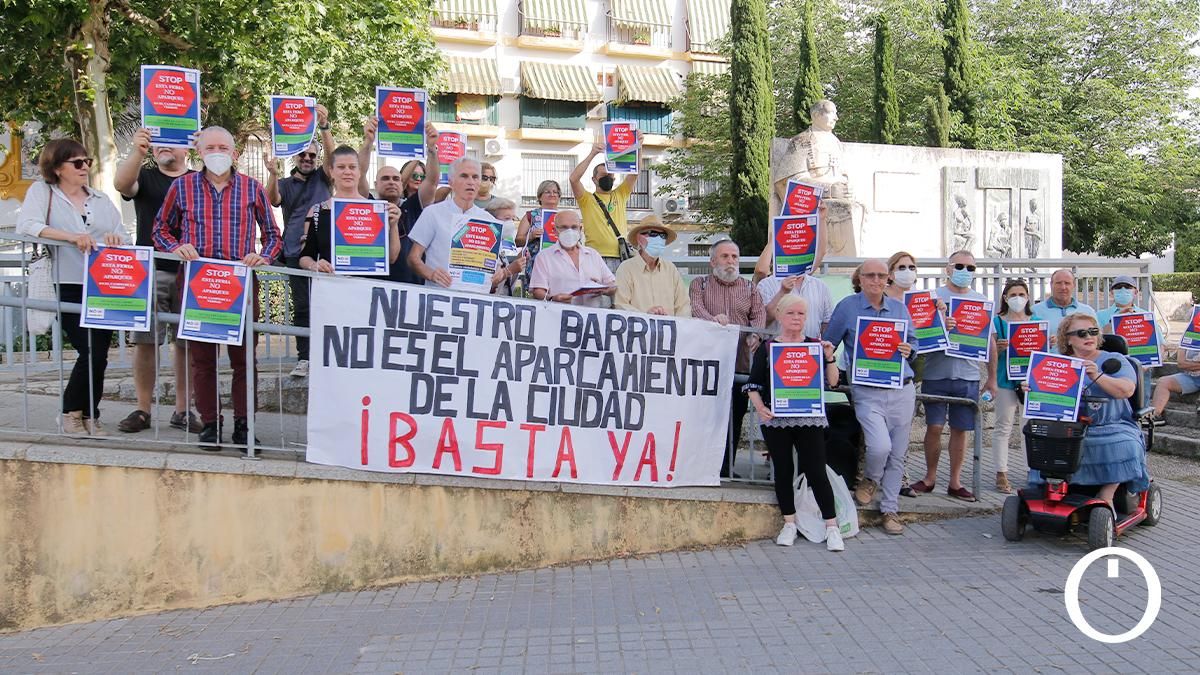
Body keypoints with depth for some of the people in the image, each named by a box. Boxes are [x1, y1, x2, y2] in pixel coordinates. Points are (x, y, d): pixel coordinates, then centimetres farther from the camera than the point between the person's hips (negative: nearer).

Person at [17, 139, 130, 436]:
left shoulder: (101, 199, 18)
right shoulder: (42, 191, 5)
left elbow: (125, 239, 15)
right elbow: (26, 225, -12)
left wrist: (116, 240, -9)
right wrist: (70, 236, -23)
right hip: (69, 288, -4)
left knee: (98, 354, 1)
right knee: (92, 352, -12)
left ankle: (88, 415, 18)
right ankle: (72, 411, 10)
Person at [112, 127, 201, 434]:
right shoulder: (145, 176, 9)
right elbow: (121, 183, -13)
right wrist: (136, 152, -31)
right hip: (150, 270, 0)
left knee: (187, 343, 3)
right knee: (145, 341, -1)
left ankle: (182, 410, 11)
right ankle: (143, 409, 7)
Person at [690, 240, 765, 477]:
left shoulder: (749, 287, 18)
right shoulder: (700, 284, 11)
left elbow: (759, 314, 5)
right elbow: (695, 308, -7)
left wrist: (755, 335, -17)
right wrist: (712, 319, -28)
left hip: (740, 362, 2)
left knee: (735, 415, 2)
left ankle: (726, 467, 9)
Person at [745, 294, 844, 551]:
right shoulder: (766, 348, 6)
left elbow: (832, 382, 6)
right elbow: (753, 385, 4)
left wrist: (829, 357, -9)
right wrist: (760, 407, -13)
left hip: (810, 419, 0)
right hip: (776, 419, 1)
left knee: (816, 471, -5)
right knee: (783, 470, 6)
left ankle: (831, 527, 1)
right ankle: (789, 524, 18)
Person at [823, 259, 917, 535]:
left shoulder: (899, 309, 12)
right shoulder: (847, 307, 1)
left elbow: (914, 342, 19)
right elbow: (828, 346, 5)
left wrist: (909, 351, -4)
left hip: (902, 390, 4)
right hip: (867, 392, -4)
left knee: (897, 455, 6)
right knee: (880, 446, -22)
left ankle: (890, 510, 20)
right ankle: (870, 479, 11)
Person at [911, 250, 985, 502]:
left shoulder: (982, 301, 11)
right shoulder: (933, 297, 2)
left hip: (967, 375, 2)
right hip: (936, 373, -2)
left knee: (960, 429, 6)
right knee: (934, 427, 0)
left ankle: (955, 482, 16)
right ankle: (930, 477, 16)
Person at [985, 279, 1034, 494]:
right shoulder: (996, 322, 3)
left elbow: (1043, 350, 14)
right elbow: (989, 353, 1)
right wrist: (999, 348, -16)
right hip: (1005, 380, -2)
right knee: (1003, 427, 0)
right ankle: (1001, 474, 3)